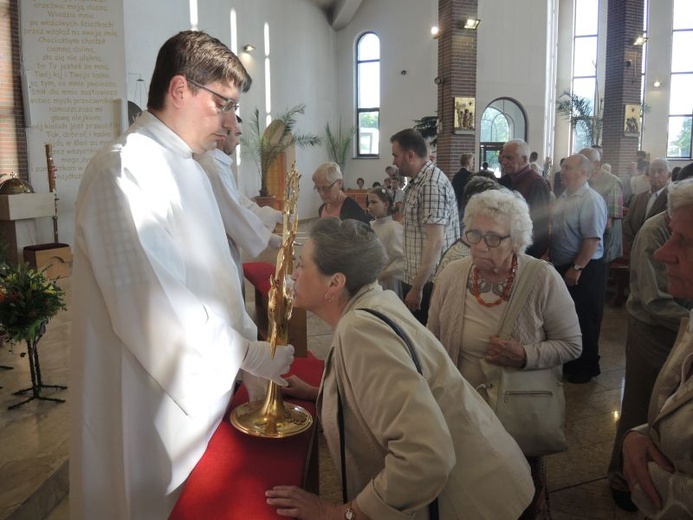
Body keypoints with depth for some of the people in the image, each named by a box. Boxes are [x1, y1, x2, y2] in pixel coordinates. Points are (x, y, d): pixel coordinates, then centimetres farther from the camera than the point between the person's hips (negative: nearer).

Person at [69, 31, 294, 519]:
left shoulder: (189, 168, 10)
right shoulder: (126, 168, -20)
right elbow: (154, 309, -27)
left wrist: (256, 347, 5)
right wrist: (252, 355, -18)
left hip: (202, 386, 9)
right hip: (152, 400, -9)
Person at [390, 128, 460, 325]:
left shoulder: (433, 184, -19)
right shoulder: (417, 182, 12)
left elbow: (436, 242, -24)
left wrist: (418, 287, -23)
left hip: (429, 282, -9)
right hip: (415, 278, 9)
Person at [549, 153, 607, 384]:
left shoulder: (591, 200, -18)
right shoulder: (564, 197, 8)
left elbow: (592, 239, -23)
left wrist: (577, 268, -22)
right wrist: (551, 256, 14)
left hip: (584, 270, -9)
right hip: (561, 266, 9)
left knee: (584, 320, 5)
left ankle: (586, 367, 22)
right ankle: (569, 362, 34)